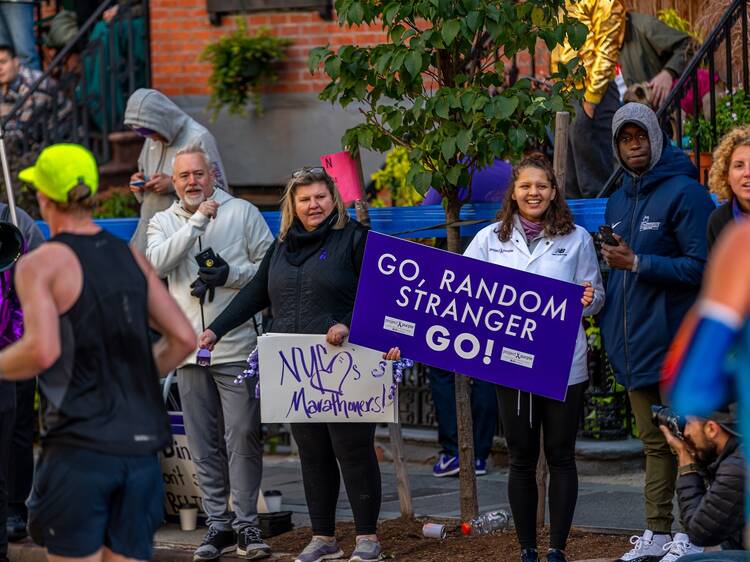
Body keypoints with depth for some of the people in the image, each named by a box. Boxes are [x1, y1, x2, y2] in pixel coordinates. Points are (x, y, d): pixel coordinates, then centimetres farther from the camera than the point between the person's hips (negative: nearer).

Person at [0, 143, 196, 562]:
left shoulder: (41, 264, -6)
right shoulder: (131, 257, 12)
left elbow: (42, 351, -19)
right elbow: (184, 338, 11)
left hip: (80, 446, -5)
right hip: (141, 446, 5)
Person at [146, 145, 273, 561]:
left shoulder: (243, 212, 4)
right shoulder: (163, 222, 11)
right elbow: (156, 263, -10)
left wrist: (231, 274, -14)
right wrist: (197, 222, -13)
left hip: (236, 346, -3)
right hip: (189, 350, 3)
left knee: (243, 439, -6)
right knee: (204, 445, 7)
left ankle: (246, 524, 1)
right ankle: (218, 524, 14)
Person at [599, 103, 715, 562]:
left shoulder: (685, 193, -9)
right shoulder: (618, 203, 16)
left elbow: (702, 266, -16)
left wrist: (638, 263, -20)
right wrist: (611, 330, 14)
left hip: (676, 343, -8)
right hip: (635, 349, 8)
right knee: (654, 442, 12)